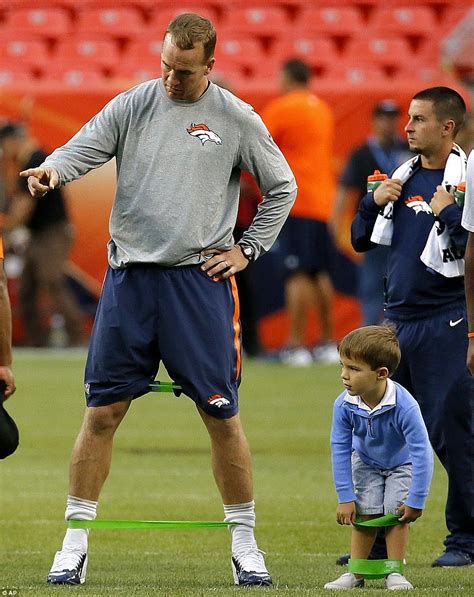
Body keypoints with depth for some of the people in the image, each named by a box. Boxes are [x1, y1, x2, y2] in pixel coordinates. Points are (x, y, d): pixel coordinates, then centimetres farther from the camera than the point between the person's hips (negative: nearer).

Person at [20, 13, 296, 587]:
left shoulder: (237, 119, 2)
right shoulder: (132, 105, 5)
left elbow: (281, 188, 12)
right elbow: (81, 149, -4)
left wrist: (247, 249, 5)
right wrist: (51, 169, -26)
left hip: (199, 281, -1)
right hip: (129, 277, 1)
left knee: (221, 416, -1)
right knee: (102, 412, 0)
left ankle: (244, 544, 11)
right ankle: (75, 544, 6)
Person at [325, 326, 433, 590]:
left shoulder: (405, 406, -40)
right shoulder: (344, 405, -29)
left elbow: (422, 452, -33)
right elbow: (340, 450, -17)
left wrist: (416, 501, -29)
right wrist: (345, 497, -14)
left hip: (402, 463, -2)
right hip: (366, 462, 3)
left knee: (397, 513, -13)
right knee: (365, 514, -5)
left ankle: (394, 572, 0)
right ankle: (356, 573, 6)